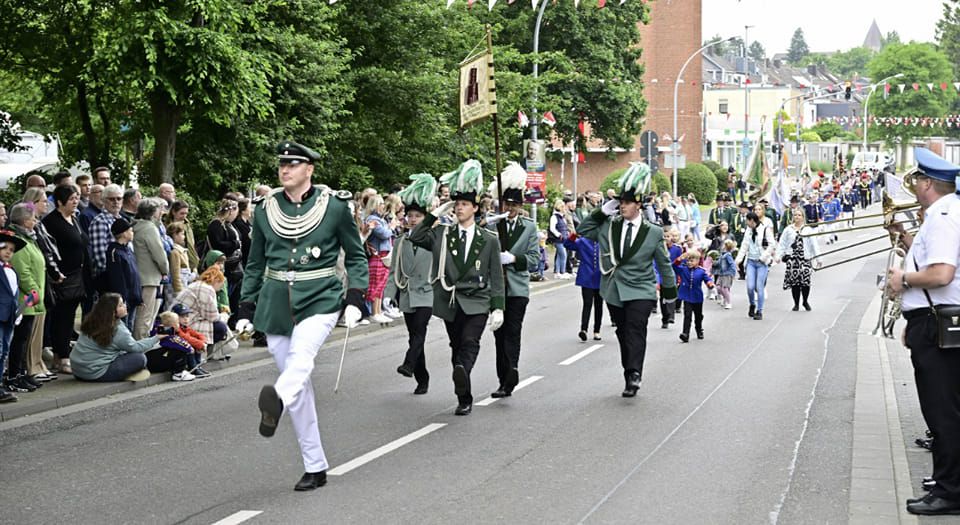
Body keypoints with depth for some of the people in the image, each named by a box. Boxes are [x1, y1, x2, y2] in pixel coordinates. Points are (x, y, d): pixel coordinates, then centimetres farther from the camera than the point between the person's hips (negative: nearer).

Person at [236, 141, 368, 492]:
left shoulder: (334, 205, -2)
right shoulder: (266, 209, 7)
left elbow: (356, 256, 6)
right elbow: (255, 265, 15)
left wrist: (354, 299, -6)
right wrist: (246, 311, 11)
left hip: (319, 300, -3)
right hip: (276, 304, 4)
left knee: (300, 358, -32)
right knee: (300, 385, 6)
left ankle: (277, 401, -62)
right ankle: (315, 467, 13)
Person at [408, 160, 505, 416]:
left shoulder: (489, 240, 5)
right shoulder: (443, 235, 9)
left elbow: (496, 277, 4)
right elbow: (415, 237, -2)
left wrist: (497, 308, -3)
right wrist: (435, 214, -2)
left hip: (477, 302, -2)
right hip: (450, 302, 2)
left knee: (470, 343, -23)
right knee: (457, 346, 7)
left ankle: (461, 371, -47)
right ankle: (464, 399, 14)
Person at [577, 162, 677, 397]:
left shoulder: (653, 232, -1)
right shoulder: (609, 226, 5)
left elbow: (664, 263, 7)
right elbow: (583, 230, 11)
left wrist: (669, 292, 11)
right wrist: (603, 211, 1)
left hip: (640, 291, -4)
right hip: (614, 292, 4)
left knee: (635, 329, -21)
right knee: (623, 334, 9)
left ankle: (634, 374, -29)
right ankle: (630, 378, 17)